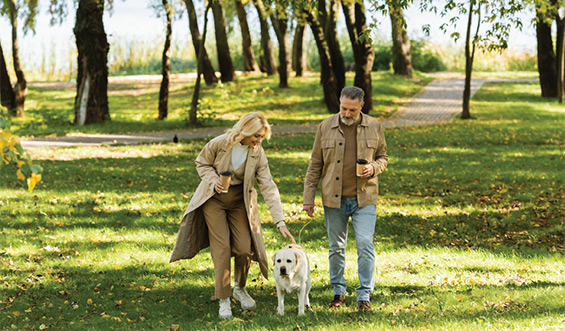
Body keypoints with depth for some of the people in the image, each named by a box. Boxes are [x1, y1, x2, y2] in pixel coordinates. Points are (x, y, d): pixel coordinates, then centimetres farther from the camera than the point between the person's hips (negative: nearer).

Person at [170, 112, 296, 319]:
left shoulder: (257, 154, -12)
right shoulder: (220, 143, -18)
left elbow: (268, 187, -14)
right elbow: (202, 163, 0)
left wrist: (280, 221, -20)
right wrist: (213, 179, -21)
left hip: (239, 201, 2)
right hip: (214, 199, -2)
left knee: (244, 248, -4)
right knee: (221, 248, -8)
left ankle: (240, 289, 25)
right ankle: (223, 300, 0)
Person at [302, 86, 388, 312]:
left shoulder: (374, 127, 2)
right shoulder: (326, 127, 1)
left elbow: (383, 157, 13)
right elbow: (315, 164, 5)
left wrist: (373, 168, -11)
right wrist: (308, 198, 2)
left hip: (364, 198, -1)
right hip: (334, 199, 1)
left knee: (365, 245, -8)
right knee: (336, 247, 9)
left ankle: (364, 295, -1)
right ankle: (338, 292, 22)